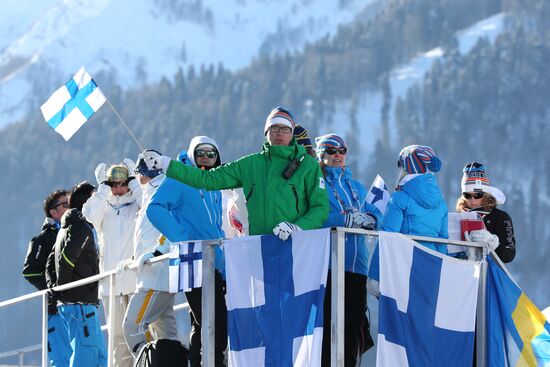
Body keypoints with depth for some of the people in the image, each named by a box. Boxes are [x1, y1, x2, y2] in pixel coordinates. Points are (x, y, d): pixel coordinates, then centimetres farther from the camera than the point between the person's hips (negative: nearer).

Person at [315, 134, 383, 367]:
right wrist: (346, 218, -18)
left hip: (356, 266, 6)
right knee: (328, 324, -9)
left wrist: (368, 219, -9)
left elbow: (376, 216, 14)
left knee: (354, 325, 5)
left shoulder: (357, 187, 23)